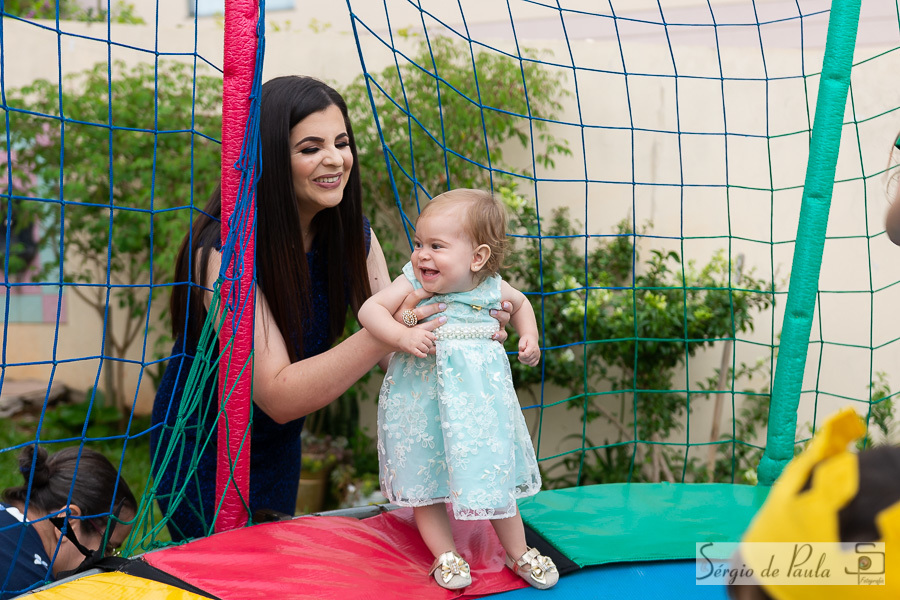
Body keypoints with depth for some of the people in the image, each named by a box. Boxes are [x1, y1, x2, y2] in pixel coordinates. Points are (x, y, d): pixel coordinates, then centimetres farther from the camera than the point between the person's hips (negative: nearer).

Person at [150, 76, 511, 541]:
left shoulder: (354, 236, -9)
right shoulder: (223, 250, -28)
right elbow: (278, 396, -32)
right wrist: (384, 335, -43)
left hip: (279, 447, 6)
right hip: (201, 449, -6)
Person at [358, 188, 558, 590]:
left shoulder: (490, 288, -4)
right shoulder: (411, 283, -11)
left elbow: (521, 303, 17)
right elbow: (370, 309, -18)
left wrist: (529, 338, 2)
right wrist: (402, 336, -32)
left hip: (479, 397, 1)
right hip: (422, 400, -1)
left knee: (495, 474, 11)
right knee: (425, 480, 5)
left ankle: (518, 552, 28)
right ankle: (444, 555, 21)